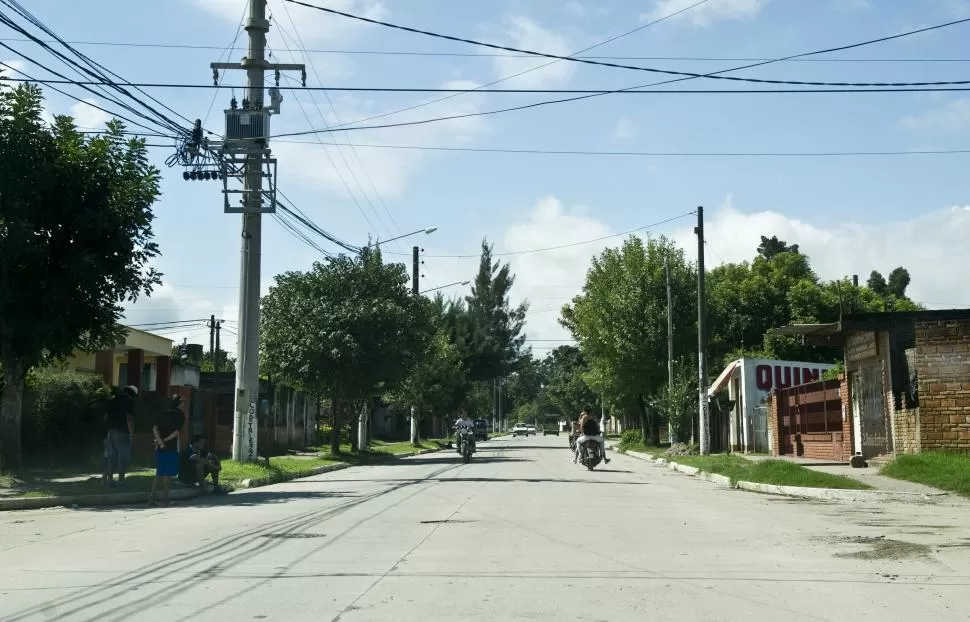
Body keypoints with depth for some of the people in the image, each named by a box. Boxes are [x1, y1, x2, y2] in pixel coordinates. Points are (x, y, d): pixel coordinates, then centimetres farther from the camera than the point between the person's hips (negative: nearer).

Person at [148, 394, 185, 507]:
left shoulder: (162, 413, 11)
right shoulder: (180, 415, -2)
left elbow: (155, 428, -2)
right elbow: (177, 432, -12)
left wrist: (160, 441, -10)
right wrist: (165, 441, -8)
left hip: (160, 447, 5)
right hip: (171, 447, -5)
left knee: (159, 473, 13)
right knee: (168, 473, 3)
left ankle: (152, 498, 9)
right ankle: (165, 498, 5)